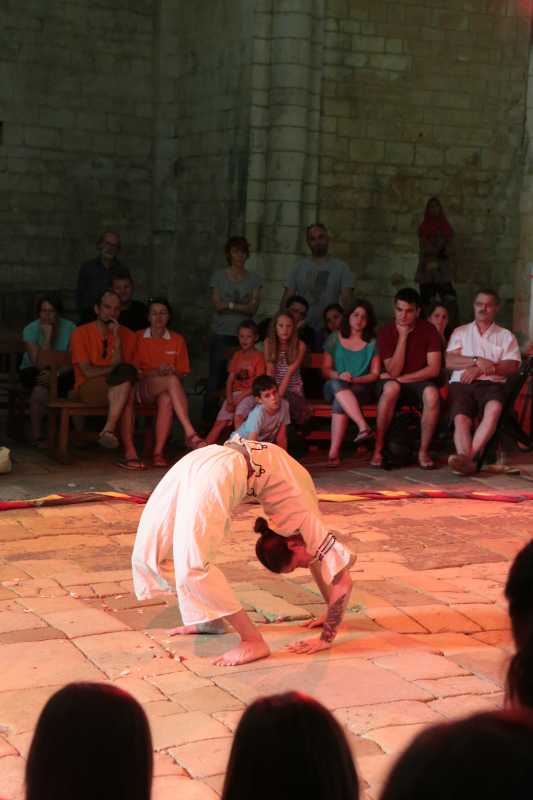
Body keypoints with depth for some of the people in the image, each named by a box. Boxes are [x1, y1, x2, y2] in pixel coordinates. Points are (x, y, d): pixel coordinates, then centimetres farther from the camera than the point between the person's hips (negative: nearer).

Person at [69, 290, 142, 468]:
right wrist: (115, 370, -7)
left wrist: (117, 338, -12)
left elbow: (121, 365, -4)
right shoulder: (82, 333, 2)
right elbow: (87, 371, -7)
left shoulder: (127, 335, 11)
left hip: (114, 388, 3)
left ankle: (108, 430, -40)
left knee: (125, 373, -34)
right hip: (88, 389, -3)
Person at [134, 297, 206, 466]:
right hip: (143, 388, -2)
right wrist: (156, 372, -13)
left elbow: (182, 373, 14)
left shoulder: (177, 340, 13)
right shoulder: (139, 338, 8)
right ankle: (190, 433, -48)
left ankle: (158, 453, -40)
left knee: (166, 399, -39)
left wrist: (172, 371, -10)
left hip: (167, 390, 2)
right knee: (172, 381, -36)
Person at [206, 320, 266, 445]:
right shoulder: (237, 355, 16)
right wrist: (229, 401, -6)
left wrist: (239, 398, -14)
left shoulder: (259, 356, -1)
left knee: (238, 416, -32)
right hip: (234, 393, 5)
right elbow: (230, 380, 10)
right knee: (220, 422, -11)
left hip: (249, 394, -4)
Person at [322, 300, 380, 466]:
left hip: (361, 388, -1)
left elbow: (375, 374, 5)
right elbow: (325, 370, 10)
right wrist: (339, 375, -12)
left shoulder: (372, 343, 10)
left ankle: (334, 452, -45)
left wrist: (354, 380, -13)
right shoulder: (335, 339, 13)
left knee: (339, 401, -36)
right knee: (337, 384, -38)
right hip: (333, 387, 1)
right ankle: (364, 427, -52)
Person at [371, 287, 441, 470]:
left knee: (431, 393, -35)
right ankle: (378, 449, -29)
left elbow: (434, 369, -10)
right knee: (390, 388, -36)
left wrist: (402, 378, -16)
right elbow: (393, 371, -13)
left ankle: (423, 451, -21)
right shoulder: (386, 332, -6)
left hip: (420, 381, 0)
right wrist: (402, 337, -17)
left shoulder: (428, 330, -4)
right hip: (395, 382, 0)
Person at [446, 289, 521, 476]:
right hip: (462, 383, 1)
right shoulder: (460, 332, 24)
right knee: (461, 419, -31)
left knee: (494, 409, -37)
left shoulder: (506, 336, 21)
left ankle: (468, 456, -50)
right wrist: (477, 360, -6)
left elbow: (512, 367, 4)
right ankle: (468, 460, -54)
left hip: (492, 383, -1)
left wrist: (481, 369, -7)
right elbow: (449, 361, 8)